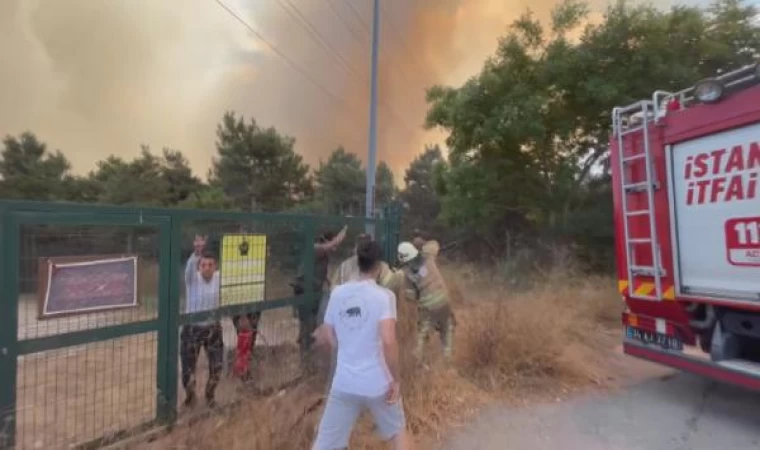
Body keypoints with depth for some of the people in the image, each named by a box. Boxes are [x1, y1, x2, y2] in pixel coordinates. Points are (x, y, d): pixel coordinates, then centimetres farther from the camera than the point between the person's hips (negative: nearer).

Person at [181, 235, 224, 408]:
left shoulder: (220, 277, -6)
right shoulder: (192, 278, -16)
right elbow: (190, 266, -35)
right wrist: (197, 252, -55)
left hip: (213, 328, 2)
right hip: (192, 329, -2)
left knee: (216, 367, 9)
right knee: (188, 368, 8)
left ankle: (209, 395, 39)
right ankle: (190, 395, 41)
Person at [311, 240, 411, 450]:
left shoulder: (338, 293, -2)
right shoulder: (384, 295, -14)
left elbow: (331, 337, 6)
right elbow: (388, 341, -23)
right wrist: (396, 379, -11)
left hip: (344, 382, 3)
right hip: (378, 382, -2)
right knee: (398, 430, 25)